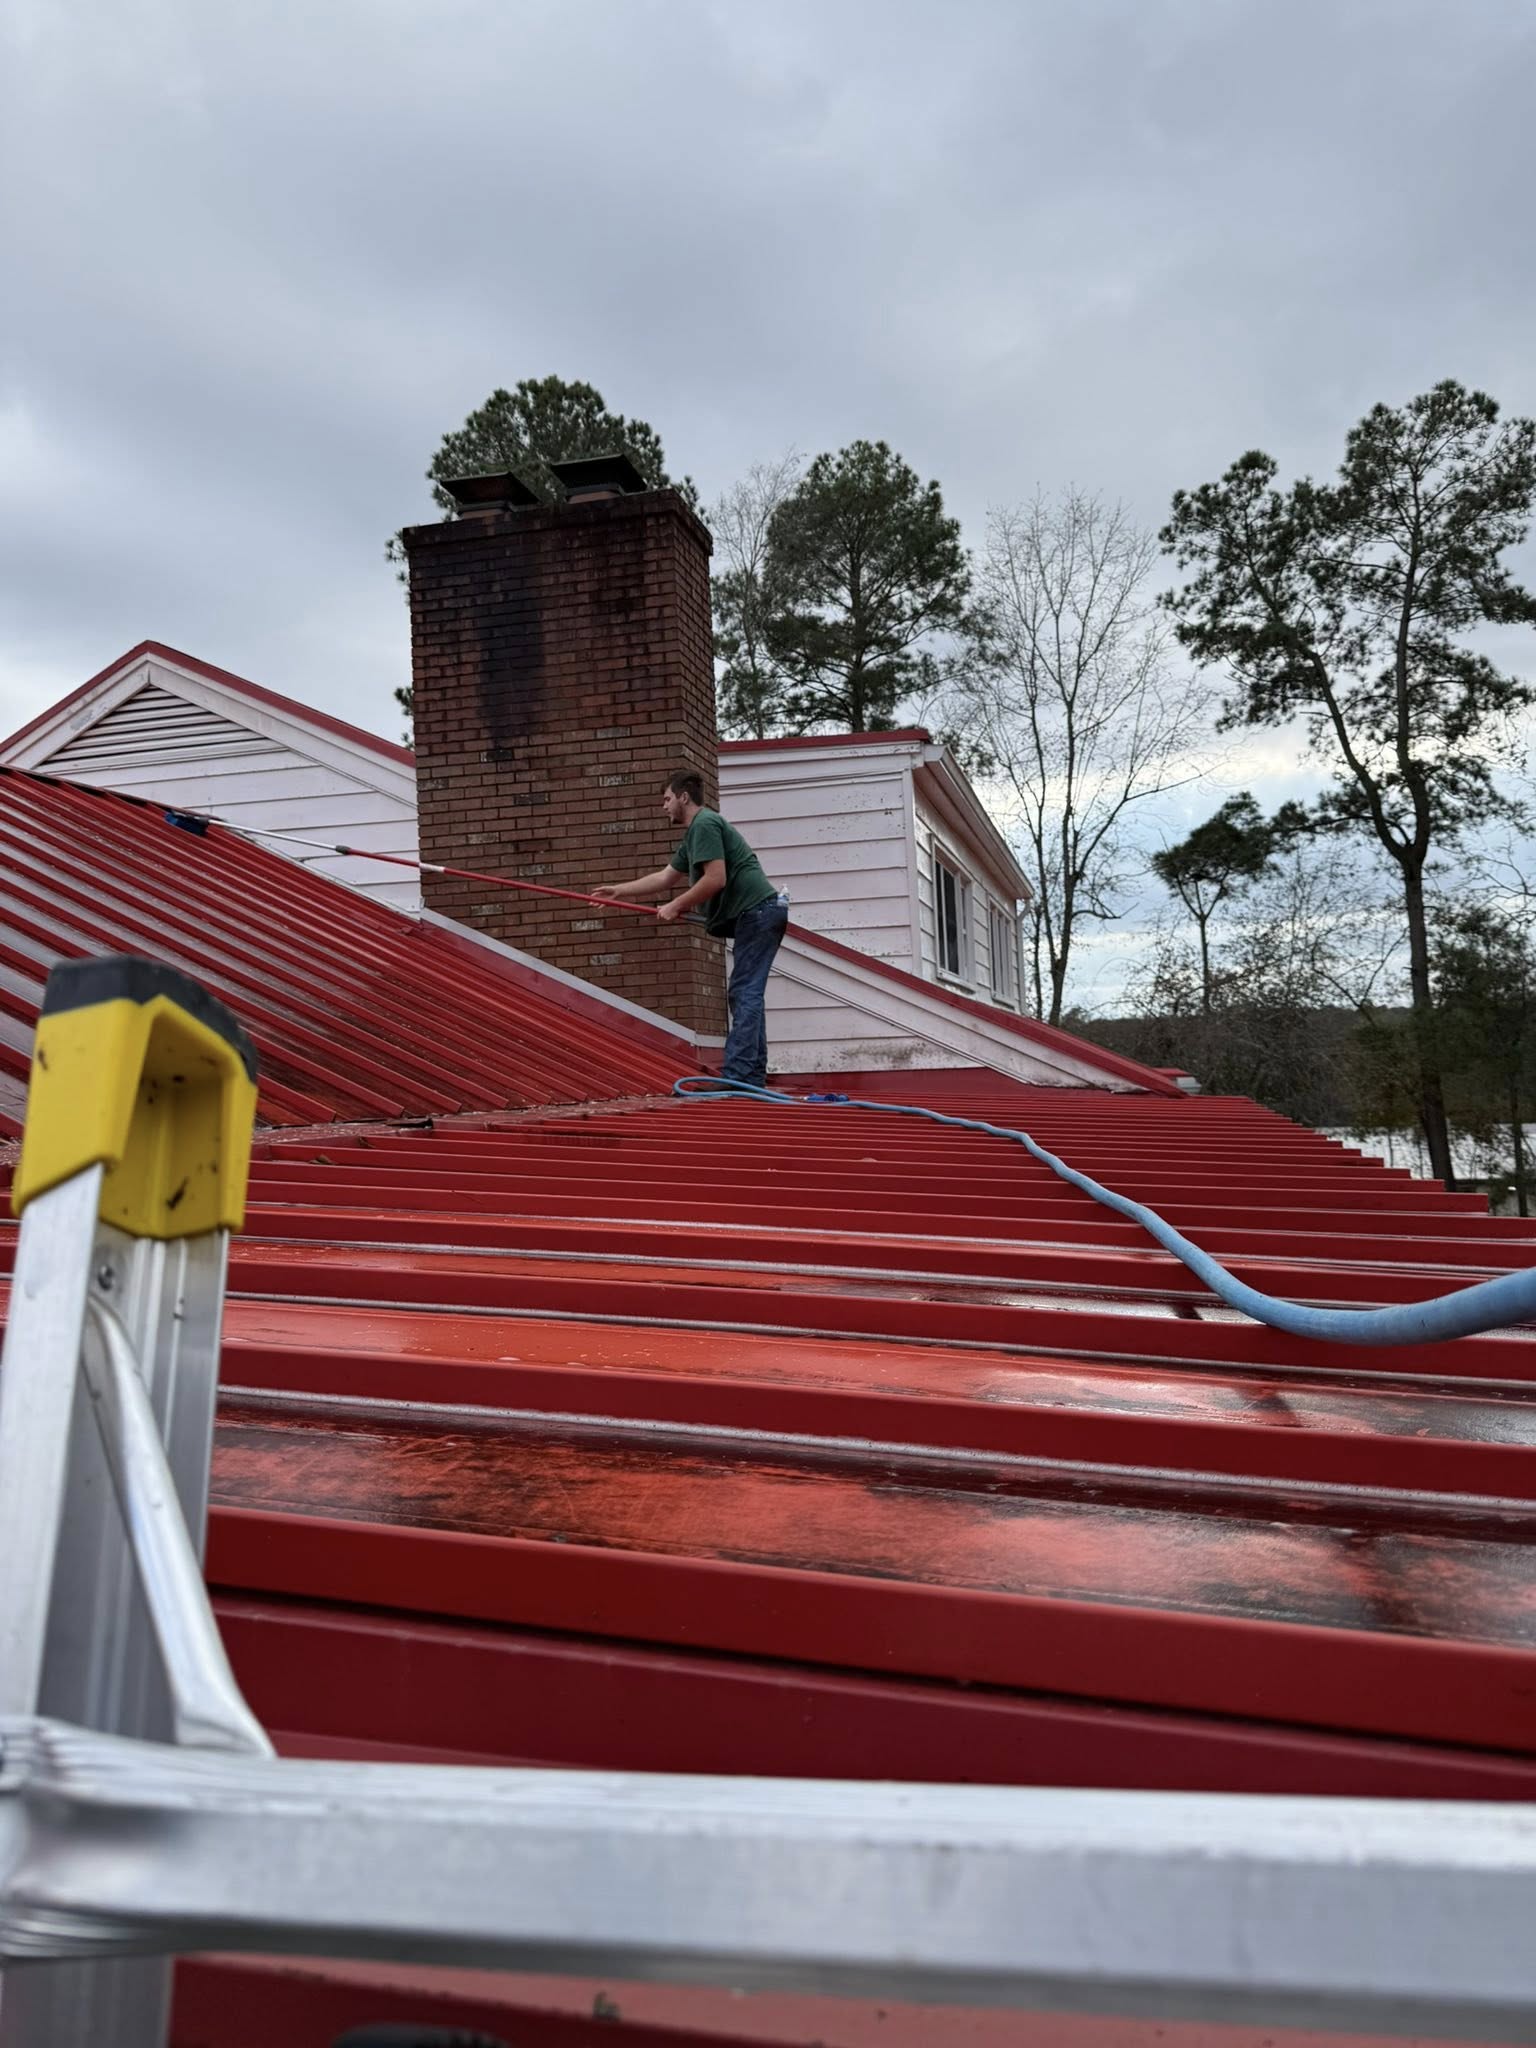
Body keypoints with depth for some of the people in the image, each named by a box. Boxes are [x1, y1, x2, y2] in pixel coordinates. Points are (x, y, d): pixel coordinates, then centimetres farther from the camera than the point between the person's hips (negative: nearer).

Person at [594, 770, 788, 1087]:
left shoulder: (704, 824, -8)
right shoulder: (693, 835, 24)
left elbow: (715, 879, -19)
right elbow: (664, 878, 33)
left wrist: (675, 906, -9)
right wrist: (618, 889, 38)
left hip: (758, 910, -10)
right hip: (760, 912, 10)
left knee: (745, 993, -13)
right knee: (746, 993, 10)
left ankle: (737, 1074, -17)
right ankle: (753, 1074, 11)